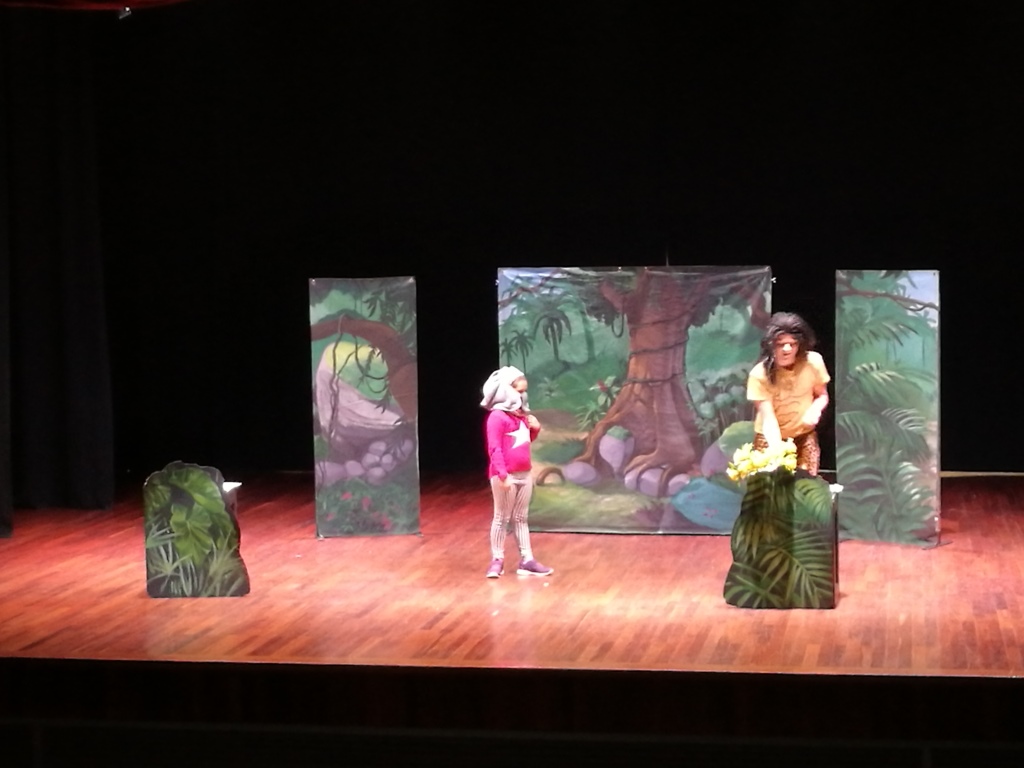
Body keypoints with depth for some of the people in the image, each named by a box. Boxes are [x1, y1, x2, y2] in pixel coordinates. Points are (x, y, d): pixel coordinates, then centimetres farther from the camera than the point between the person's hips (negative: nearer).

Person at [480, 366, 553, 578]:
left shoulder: (521, 415, 11)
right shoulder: (497, 417, -14)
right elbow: (494, 449, -19)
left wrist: (534, 429, 3)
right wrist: (503, 475, -25)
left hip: (524, 474, 8)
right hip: (506, 476, -8)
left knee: (520, 518, 12)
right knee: (502, 518, 1)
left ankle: (526, 560, 16)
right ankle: (497, 560, 9)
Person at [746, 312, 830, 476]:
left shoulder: (813, 362, -17)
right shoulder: (760, 374, -25)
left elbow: (822, 395, 1)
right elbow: (768, 418, -27)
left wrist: (816, 409, -22)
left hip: (804, 437, 2)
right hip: (770, 439, -2)